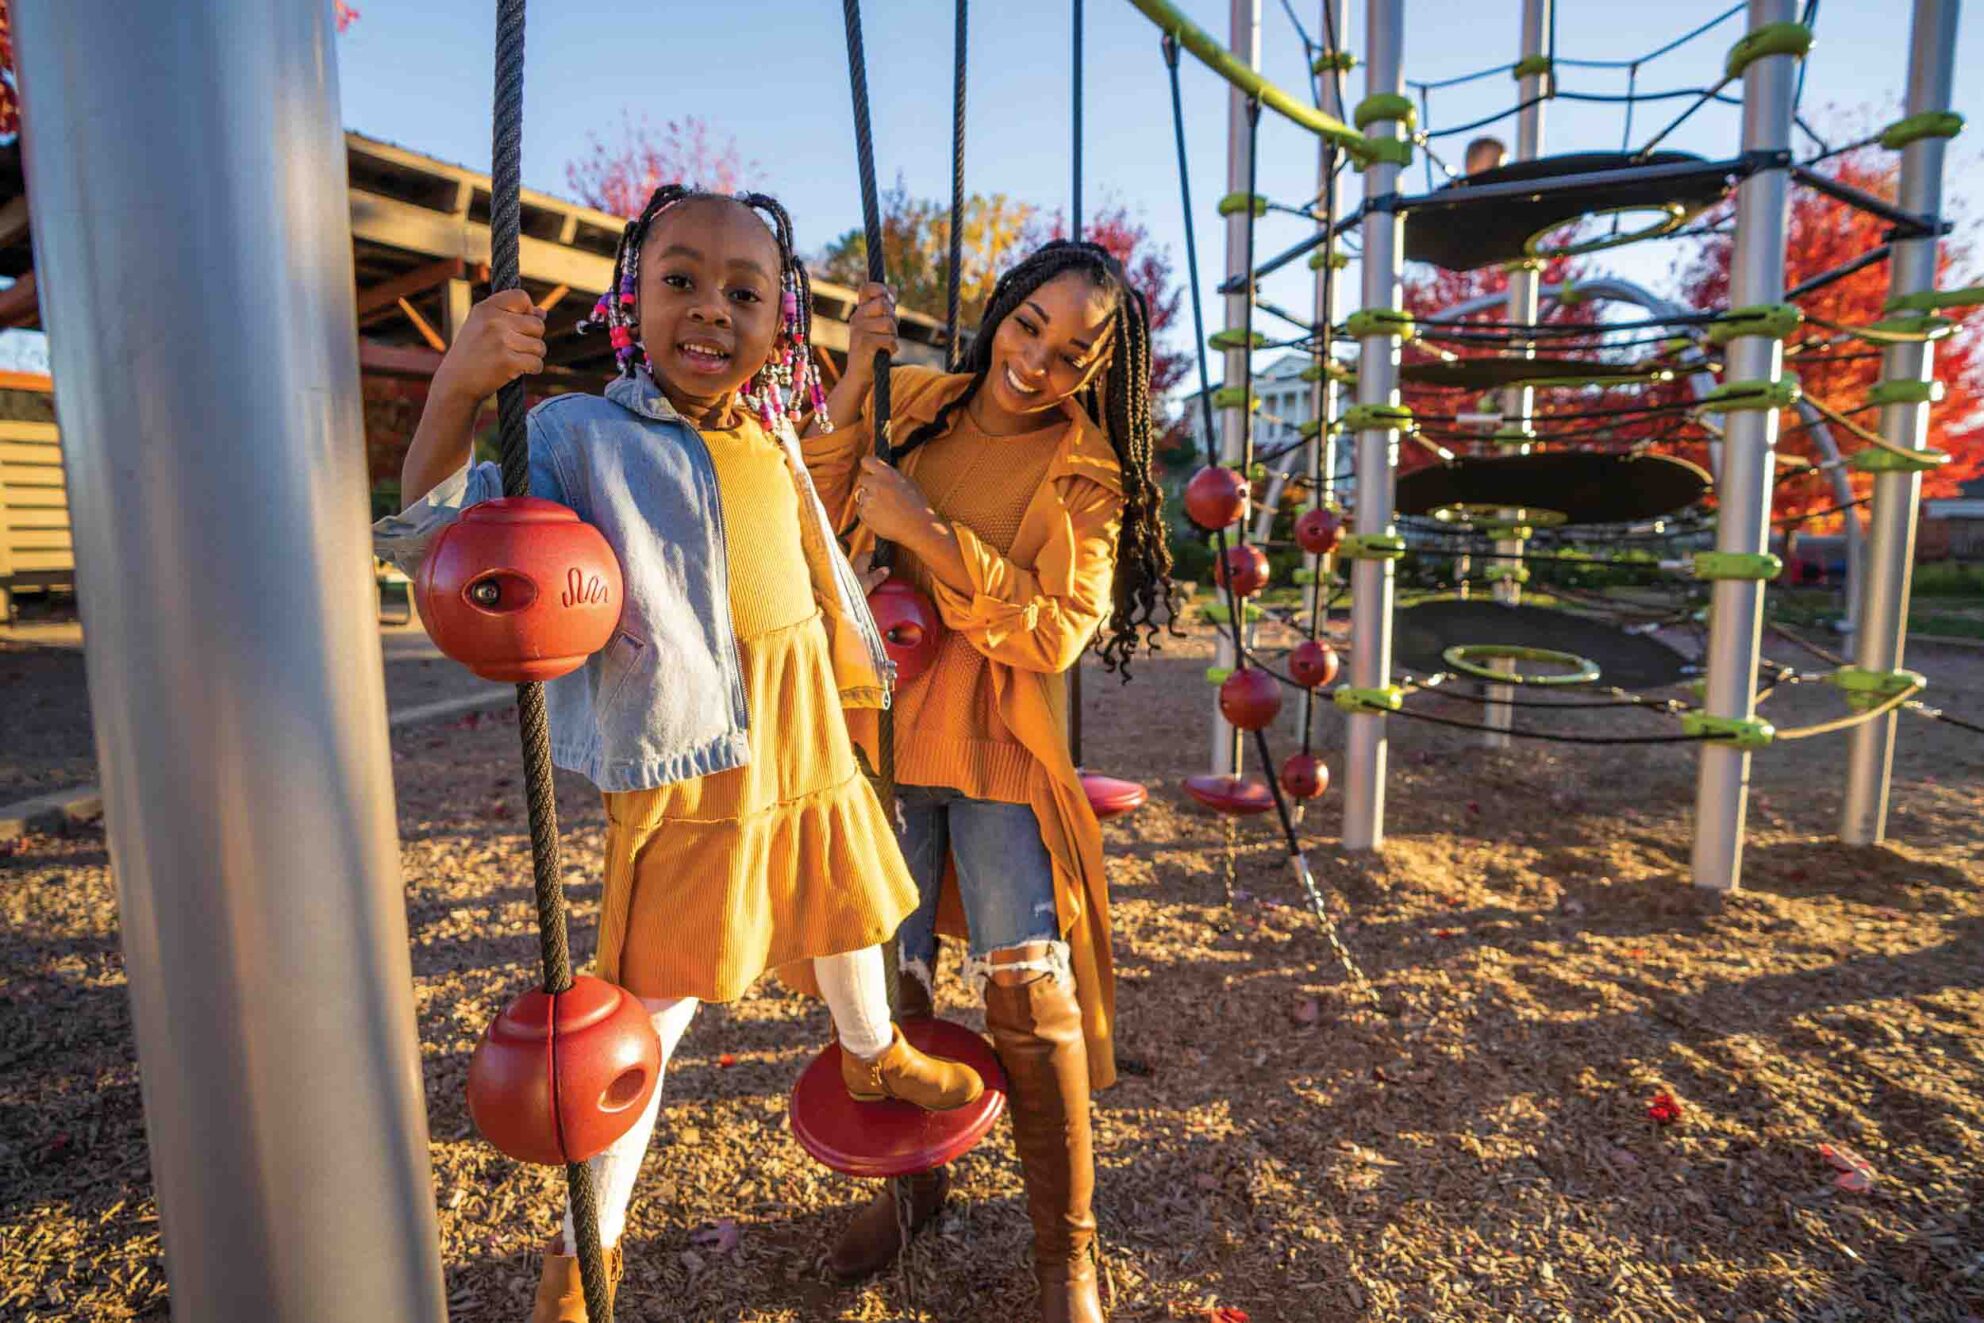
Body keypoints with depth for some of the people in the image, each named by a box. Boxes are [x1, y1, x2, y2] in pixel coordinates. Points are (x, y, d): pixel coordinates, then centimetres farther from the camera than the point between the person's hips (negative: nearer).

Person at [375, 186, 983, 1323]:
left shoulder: (773, 440, 4)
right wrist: (455, 395, -34)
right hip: (684, 773, -6)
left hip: (807, 753, 6)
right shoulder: (582, 434, -13)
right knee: (650, 1012, 2)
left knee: (845, 911, 25)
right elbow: (436, 541, -22)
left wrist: (859, 674, 25)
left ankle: (874, 1056, 56)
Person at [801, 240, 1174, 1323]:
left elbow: (1059, 628, -16)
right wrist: (852, 382, -16)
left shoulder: (1086, 468, -6)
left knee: (1031, 1001, 0)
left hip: (999, 755, -3)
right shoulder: (912, 401, 2)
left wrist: (926, 531, -23)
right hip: (880, 737, 3)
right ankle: (912, 1178, 40)